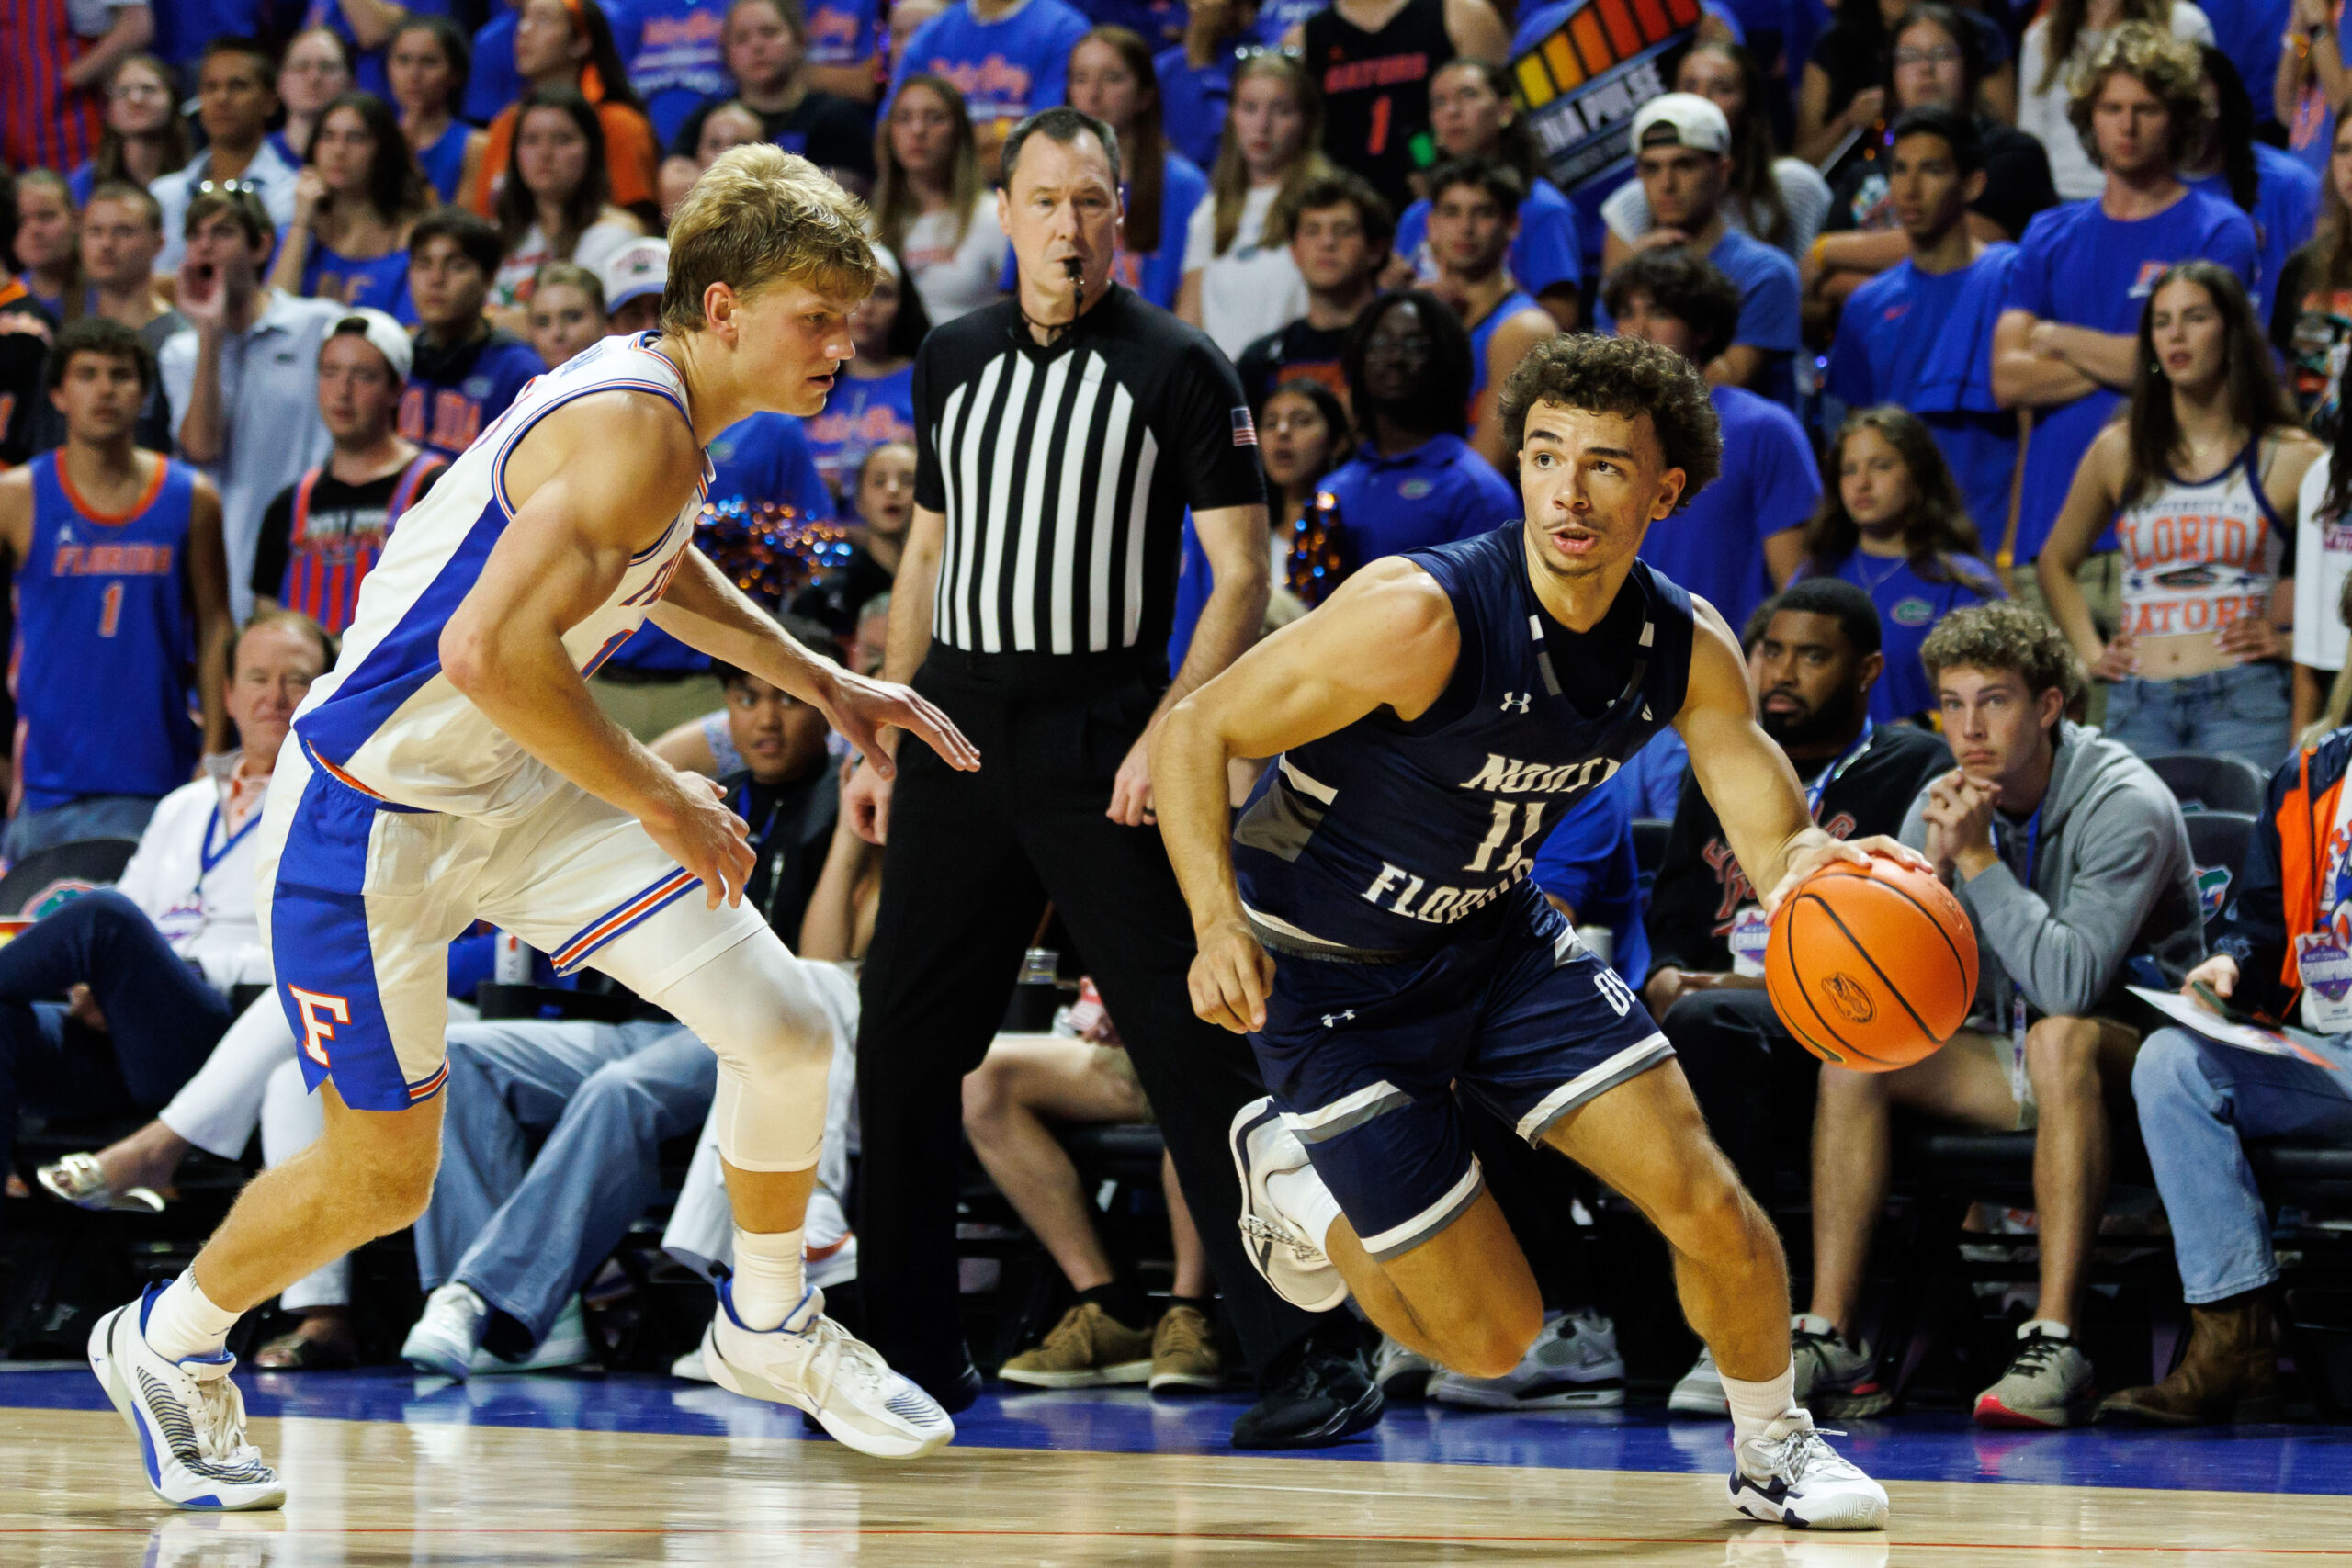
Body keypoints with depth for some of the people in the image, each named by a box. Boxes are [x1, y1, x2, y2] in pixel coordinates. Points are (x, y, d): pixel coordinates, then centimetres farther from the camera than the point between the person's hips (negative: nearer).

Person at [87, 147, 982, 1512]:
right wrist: (658, 800, -26)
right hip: (374, 811, -9)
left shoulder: (671, 407, 3)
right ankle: (168, 1342, 31)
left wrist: (819, 682, 21)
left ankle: (769, 1326, 21)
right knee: (385, 1177, 4)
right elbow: (489, 650, -38)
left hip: (523, 788, 9)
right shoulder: (635, 430, -27)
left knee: (784, 1028, -2)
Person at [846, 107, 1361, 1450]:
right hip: (959, 728, 5)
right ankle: (917, 1353, 16)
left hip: (1105, 740, -5)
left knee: (1195, 1047, -9)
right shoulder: (955, 361, 11)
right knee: (905, 1048, 5)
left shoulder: (1179, 369, -4)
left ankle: (1310, 1357, -8)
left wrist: (1170, 732, -18)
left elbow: (1243, 571, -7)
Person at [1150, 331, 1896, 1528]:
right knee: (1491, 1340, -3)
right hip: (1327, 978, -5)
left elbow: (1777, 839, -8)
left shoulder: (1688, 649, -11)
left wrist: (1810, 867, -34)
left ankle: (1774, 1452, 21)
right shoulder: (1423, 614, -29)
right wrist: (1219, 927, -37)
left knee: (1707, 1205, -7)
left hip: (1496, 938, 5)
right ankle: (1291, 1169, 23)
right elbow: (1194, 735, -22)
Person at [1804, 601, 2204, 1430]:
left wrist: (1978, 858, -27)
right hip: (2006, 1058, 6)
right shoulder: (1940, 806, -1)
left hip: (2137, 1056, -6)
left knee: (2057, 1035, -38)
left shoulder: (2125, 806, -19)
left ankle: (2055, 1344, -42)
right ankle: (1831, 1340, -20)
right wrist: (1932, 867, -20)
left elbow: (2071, 984, -31)